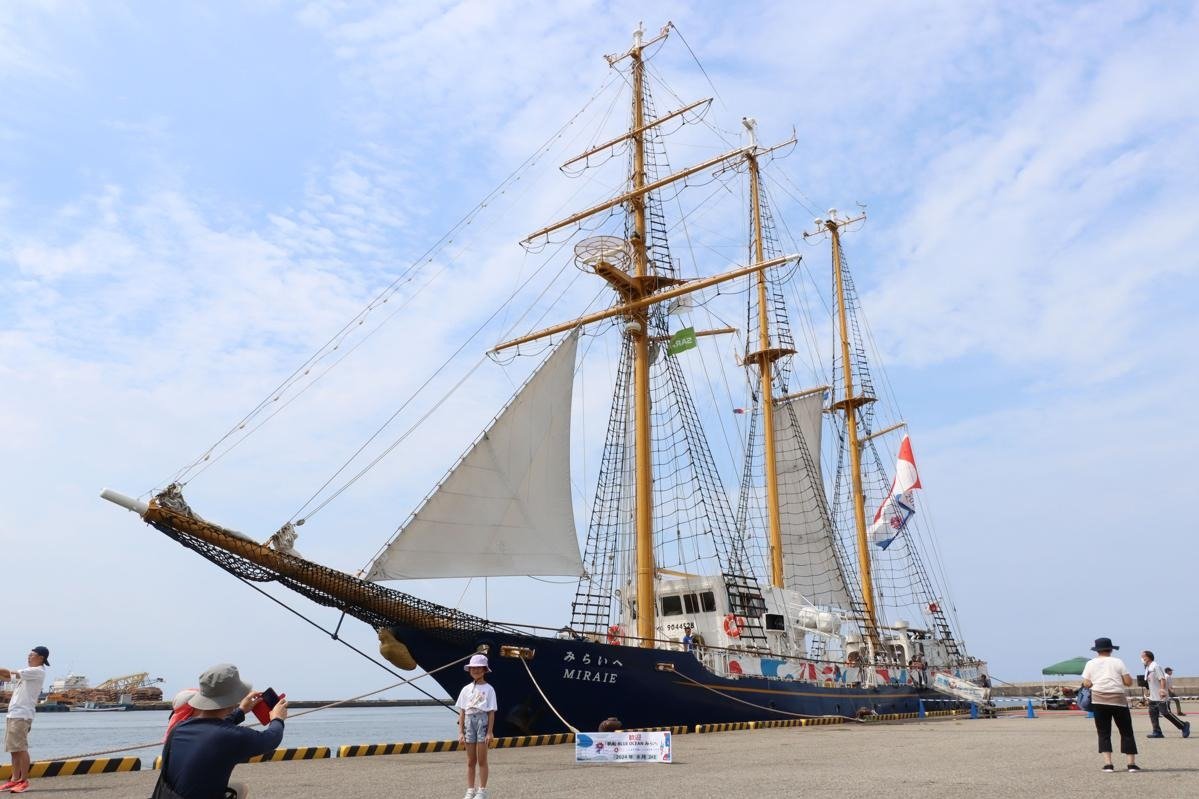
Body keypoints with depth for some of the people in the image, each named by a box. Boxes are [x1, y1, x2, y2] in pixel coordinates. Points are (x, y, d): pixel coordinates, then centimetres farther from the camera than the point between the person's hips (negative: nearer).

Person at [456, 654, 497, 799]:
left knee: (482, 760, 2)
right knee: (470, 761, 8)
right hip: (469, 721, 3)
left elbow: (491, 712, -4)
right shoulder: (466, 689, 7)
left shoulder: (488, 689, -2)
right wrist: (460, 732, 2)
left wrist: (489, 732, -9)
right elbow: (462, 712, 7)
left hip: (483, 720, -3)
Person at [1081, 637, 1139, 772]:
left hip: (1099, 700, 1)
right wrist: (1118, 679, 15)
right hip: (1118, 700, -1)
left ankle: (1108, 764, -3)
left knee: (1103, 733, 6)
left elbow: (1086, 684, 1)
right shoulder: (1118, 662, 2)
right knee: (1127, 732, 10)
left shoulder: (1090, 663, 6)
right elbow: (1128, 682, -4)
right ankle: (1132, 763, 7)